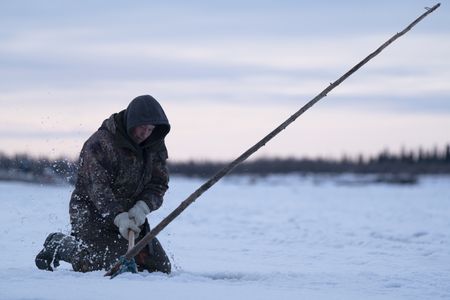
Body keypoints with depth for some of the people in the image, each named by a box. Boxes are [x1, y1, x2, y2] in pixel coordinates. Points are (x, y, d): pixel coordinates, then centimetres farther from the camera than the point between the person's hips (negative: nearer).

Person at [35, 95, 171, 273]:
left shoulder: (155, 146, 1)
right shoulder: (100, 143, -20)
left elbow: (158, 184, -1)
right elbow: (99, 187, -28)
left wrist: (142, 208, -22)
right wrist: (119, 217, -40)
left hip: (128, 213, 7)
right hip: (91, 211, -7)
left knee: (161, 268, 4)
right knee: (97, 265, -25)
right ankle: (57, 244, 4)